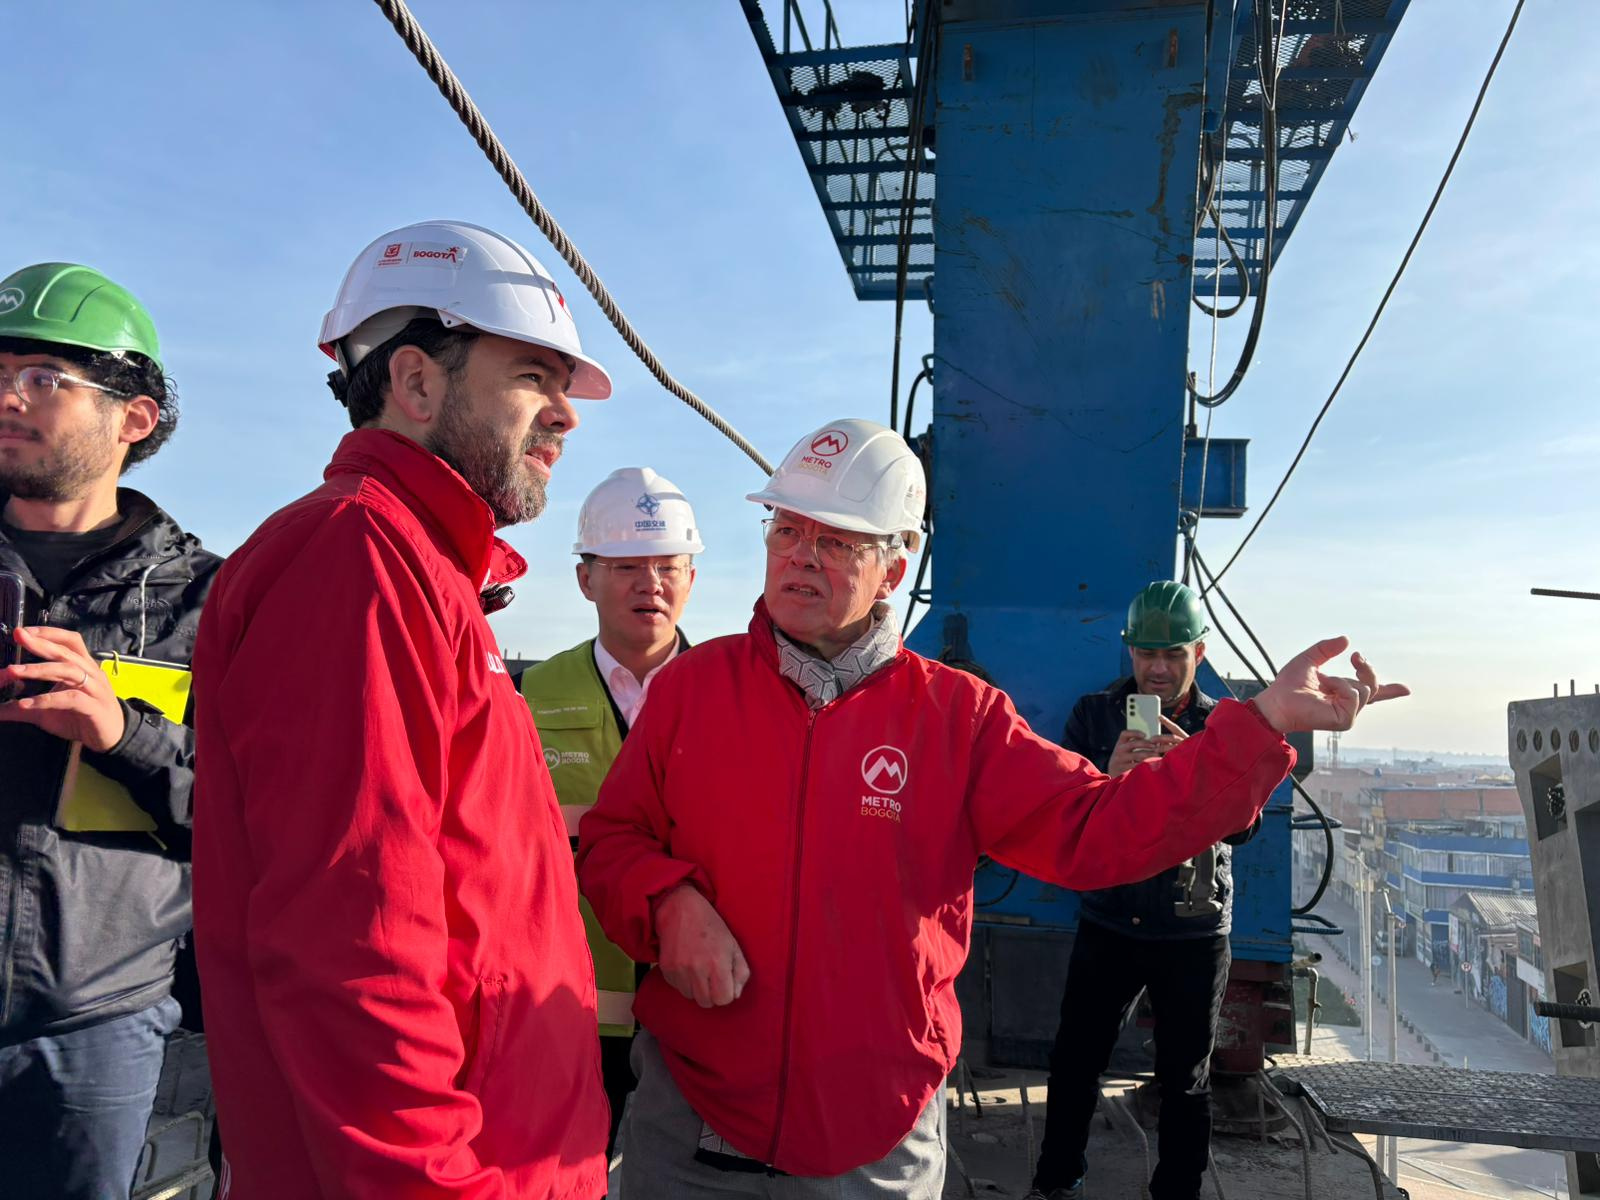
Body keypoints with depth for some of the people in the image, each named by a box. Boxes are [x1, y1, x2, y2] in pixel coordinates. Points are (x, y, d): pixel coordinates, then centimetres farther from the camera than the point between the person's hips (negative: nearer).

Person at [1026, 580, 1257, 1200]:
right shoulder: (1093, 714, -1)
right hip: (1107, 924, 1)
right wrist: (1110, 776, -28)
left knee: (1184, 1082, 12)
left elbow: (1244, 823, -13)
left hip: (1193, 935, -1)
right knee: (1074, 1062, 11)